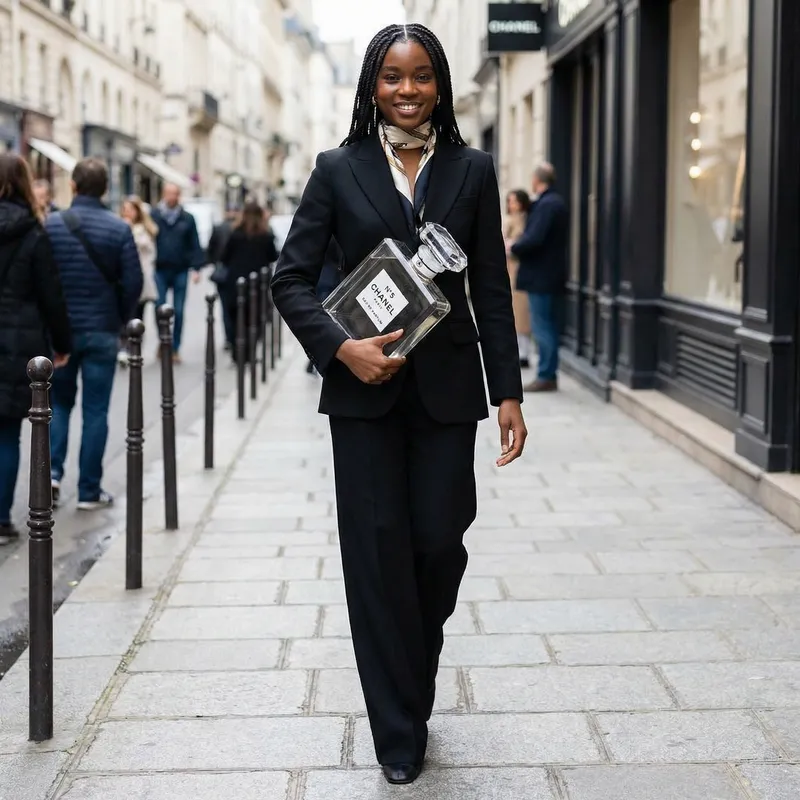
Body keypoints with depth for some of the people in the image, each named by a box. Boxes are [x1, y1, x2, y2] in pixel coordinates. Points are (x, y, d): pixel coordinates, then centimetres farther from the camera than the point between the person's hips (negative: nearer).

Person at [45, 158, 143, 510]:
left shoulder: (50, 225, -5)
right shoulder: (119, 229, -7)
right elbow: (133, 282, -7)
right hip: (102, 332, -1)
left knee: (59, 402, 18)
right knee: (95, 411, 6)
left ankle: (52, 470, 1)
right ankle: (89, 490, 9)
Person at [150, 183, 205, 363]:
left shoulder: (187, 219, 6)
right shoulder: (154, 216, 1)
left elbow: (194, 245, 5)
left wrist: (196, 267, -4)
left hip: (180, 272, 1)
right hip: (160, 271, -1)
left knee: (178, 312, 3)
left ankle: (175, 348, 11)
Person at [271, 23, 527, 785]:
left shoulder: (472, 171, 5)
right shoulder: (339, 170, 2)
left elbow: (491, 291, 5)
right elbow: (290, 279, 1)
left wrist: (509, 393, 0)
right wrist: (341, 347, -14)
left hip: (445, 387, 1)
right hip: (363, 386, -1)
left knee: (440, 542, 2)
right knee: (378, 553, 1)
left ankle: (411, 685, 33)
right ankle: (399, 732, 14)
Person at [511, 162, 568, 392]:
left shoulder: (545, 205, -17)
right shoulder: (555, 202, 15)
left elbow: (534, 239, -24)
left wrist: (513, 248, -9)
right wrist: (518, 245, 11)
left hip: (541, 276, -10)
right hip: (553, 275, 10)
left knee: (542, 327, -7)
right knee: (550, 326, 12)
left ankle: (545, 376, -5)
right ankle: (550, 374, 17)